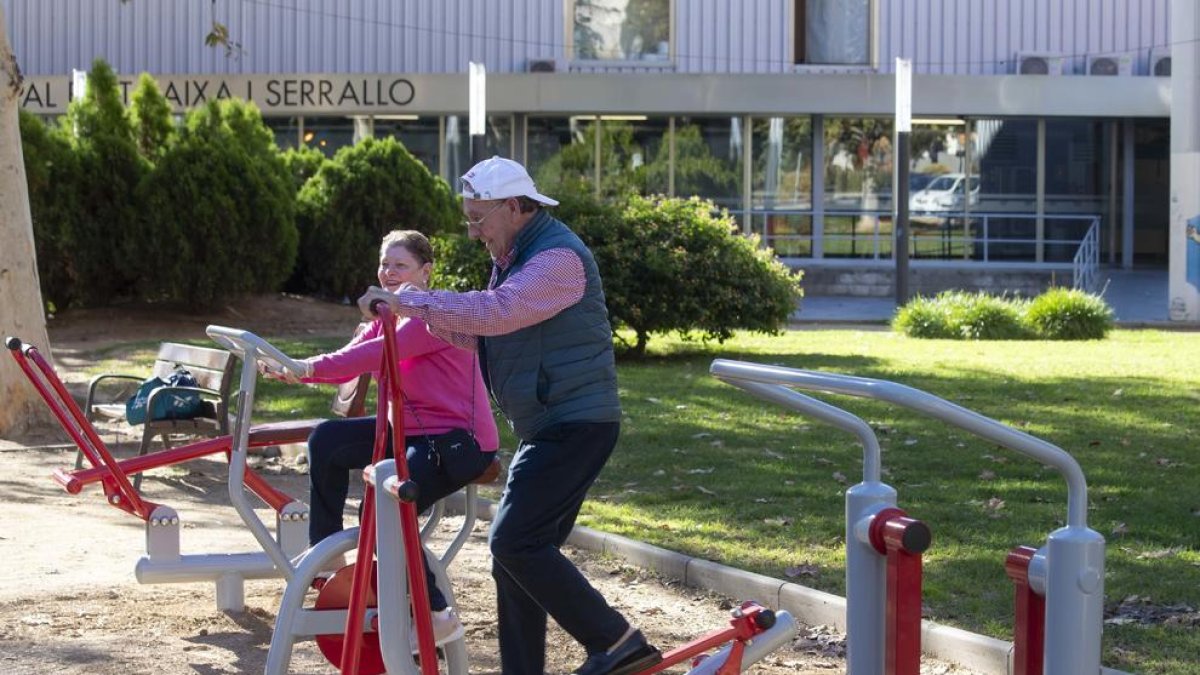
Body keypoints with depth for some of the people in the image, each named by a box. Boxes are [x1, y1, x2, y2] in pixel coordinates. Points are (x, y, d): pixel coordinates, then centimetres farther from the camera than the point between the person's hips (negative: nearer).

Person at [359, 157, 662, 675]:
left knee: (515, 543, -17)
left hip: (576, 425, -10)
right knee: (517, 553, 9)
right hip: (547, 427, 10)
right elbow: (477, 333, 17)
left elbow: (495, 312, -30)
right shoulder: (512, 258, 18)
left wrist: (411, 301, -27)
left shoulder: (558, 258, -16)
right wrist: (417, 312, 2)